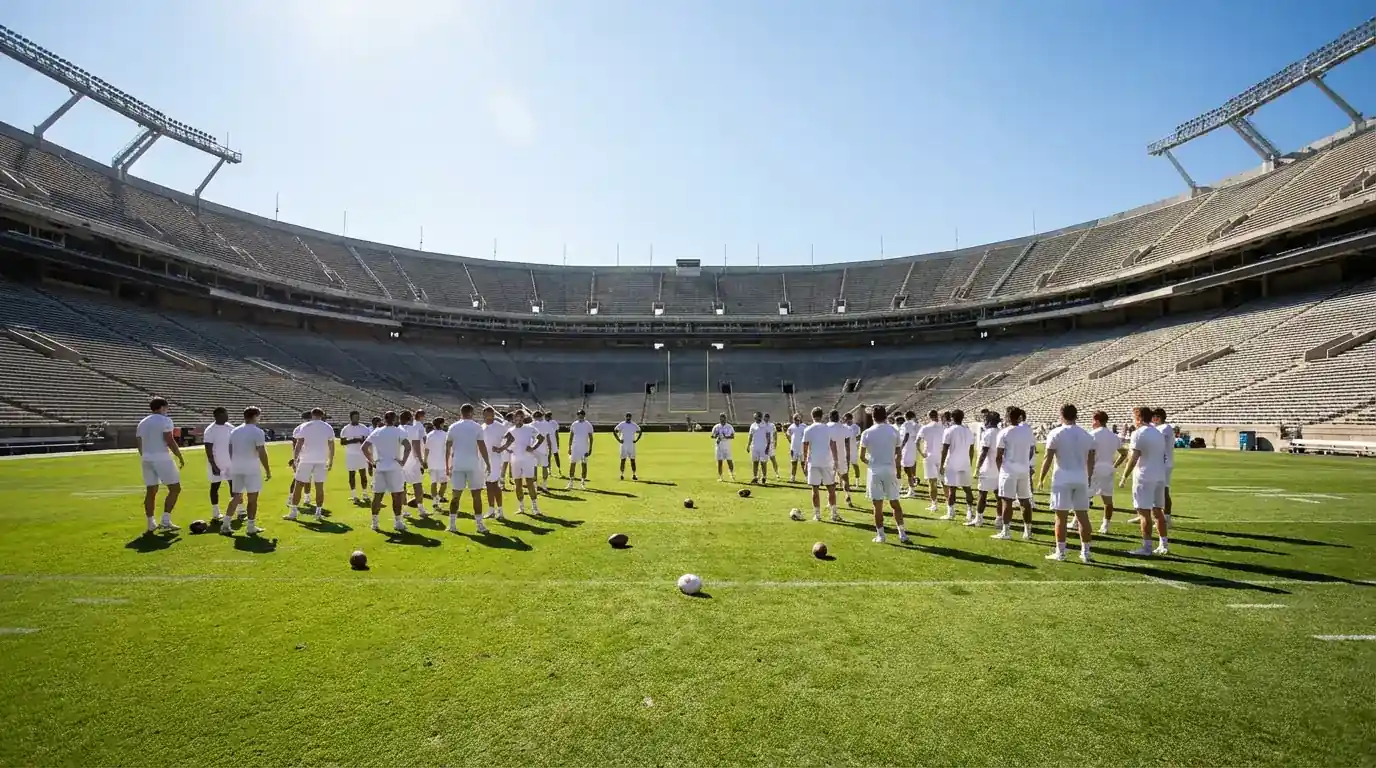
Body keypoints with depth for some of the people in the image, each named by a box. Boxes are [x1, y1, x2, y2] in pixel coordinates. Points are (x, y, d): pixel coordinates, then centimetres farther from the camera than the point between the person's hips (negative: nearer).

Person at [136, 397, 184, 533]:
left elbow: (139, 443, 18)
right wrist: (180, 457, -10)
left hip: (146, 459, 8)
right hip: (161, 458, -8)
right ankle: (165, 521, -4)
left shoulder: (142, 423, 16)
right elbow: (169, 441, -15)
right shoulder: (165, 420, -7)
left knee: (150, 491, 11)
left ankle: (151, 524, 13)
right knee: (175, 488, 0)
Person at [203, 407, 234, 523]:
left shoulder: (230, 427, 4)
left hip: (231, 462, 5)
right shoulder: (210, 431, -12)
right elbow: (208, 450, -14)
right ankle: (215, 514, 15)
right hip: (216, 464, -4)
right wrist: (213, 466, -17)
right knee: (215, 487, 7)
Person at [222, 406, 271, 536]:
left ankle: (225, 525, 13)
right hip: (251, 469, -6)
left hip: (236, 468, 6)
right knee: (252, 498, 2)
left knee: (236, 497, 17)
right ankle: (251, 527, 6)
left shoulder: (234, 431, 10)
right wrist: (268, 471, -8)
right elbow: (262, 454, -14)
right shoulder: (257, 432, -12)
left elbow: (230, 451, 16)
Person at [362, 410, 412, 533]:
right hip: (393, 467, -4)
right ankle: (397, 522, 3)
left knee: (377, 495, 11)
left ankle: (374, 522, 15)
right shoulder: (400, 431, -4)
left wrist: (372, 461, 9)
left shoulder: (376, 432, 10)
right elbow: (408, 446, -18)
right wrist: (403, 461, -9)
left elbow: (364, 447, 6)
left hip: (379, 467, 4)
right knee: (397, 495, 2)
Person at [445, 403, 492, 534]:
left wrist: (447, 465, 14)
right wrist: (488, 464, -3)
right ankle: (480, 525, 5)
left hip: (457, 465, 3)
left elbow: (447, 447, 7)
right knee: (476, 495, 3)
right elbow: (482, 447, -8)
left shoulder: (453, 427, 5)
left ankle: (452, 525, 11)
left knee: (456, 495, 10)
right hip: (473, 465, -3)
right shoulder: (477, 427, -4)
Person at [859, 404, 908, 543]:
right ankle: (902, 533, 15)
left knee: (878, 505, 4)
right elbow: (899, 454, 6)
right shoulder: (894, 431, 1)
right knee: (895, 503, 13)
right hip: (890, 470, 2)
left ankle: (880, 535, 9)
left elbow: (862, 456, -2)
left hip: (875, 471, -2)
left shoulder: (867, 433, -4)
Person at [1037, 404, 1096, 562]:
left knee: (1061, 516, 0)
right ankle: (1085, 553, 15)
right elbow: (1091, 459, 12)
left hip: (1063, 479, -4)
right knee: (1083, 516, 10)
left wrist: (1041, 478, 0)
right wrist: (1089, 478, 24)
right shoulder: (1087, 435, 9)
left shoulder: (1055, 433, -6)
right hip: (1081, 479, 5)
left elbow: (1048, 458, -8)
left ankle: (1060, 552, 5)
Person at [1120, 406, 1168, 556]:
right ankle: (1164, 545, 20)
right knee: (1158, 511, 15)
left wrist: (1124, 477, -11)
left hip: (1144, 477, -8)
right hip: (1160, 477, 8)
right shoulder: (1159, 433, 15)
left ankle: (1147, 547, -2)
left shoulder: (1138, 433, -11)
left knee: (1144, 512, -4)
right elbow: (1162, 457, 18)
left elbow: (1133, 458, -16)